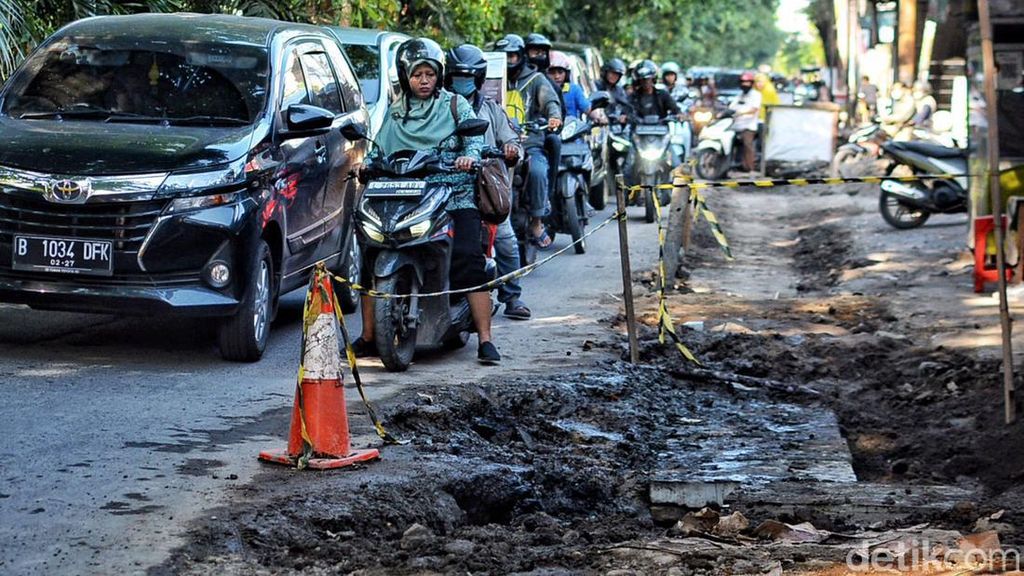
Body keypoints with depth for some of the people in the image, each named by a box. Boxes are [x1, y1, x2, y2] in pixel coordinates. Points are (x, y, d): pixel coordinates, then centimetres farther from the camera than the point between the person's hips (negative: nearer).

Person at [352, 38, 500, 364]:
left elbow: (475, 135, -1)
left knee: (469, 260, -20)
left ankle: (485, 340, -17)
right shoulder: (395, 114, 22)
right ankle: (367, 337, 1)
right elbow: (380, 148, 18)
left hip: (456, 198, -3)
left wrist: (470, 155, -23)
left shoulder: (455, 105, 12)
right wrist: (367, 163, -4)